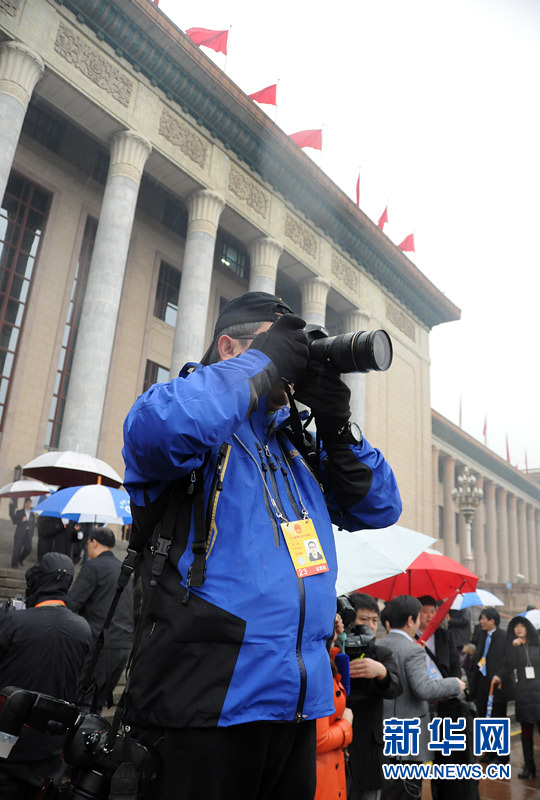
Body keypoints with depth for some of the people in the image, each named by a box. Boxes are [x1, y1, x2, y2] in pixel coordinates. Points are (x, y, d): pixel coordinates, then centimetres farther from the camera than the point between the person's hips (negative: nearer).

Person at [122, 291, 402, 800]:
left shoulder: (294, 444, 16)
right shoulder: (206, 430, -4)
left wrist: (337, 428, 0)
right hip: (209, 698, -7)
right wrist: (265, 360, -15)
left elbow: (378, 508, 15)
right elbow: (158, 428, -30)